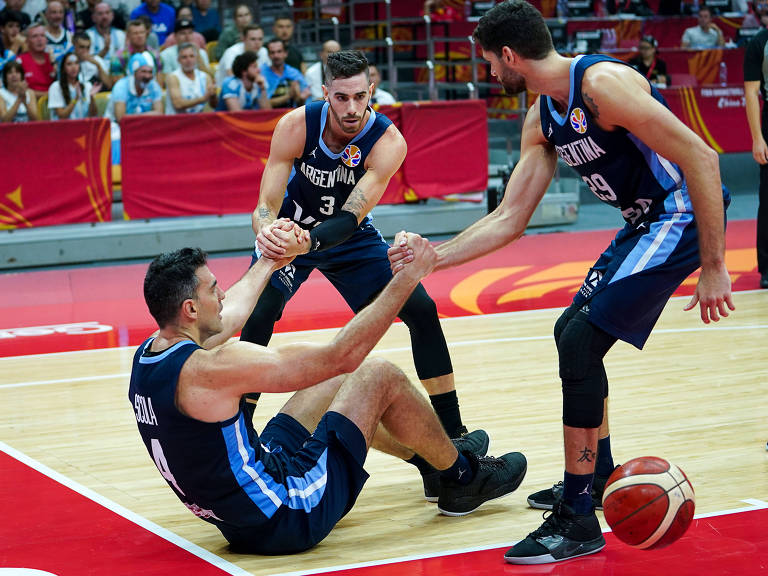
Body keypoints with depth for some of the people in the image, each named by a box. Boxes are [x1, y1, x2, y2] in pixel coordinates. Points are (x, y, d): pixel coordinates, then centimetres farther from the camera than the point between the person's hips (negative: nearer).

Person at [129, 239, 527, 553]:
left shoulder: (147, 354, -1)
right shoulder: (208, 368, -27)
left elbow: (229, 316, 22)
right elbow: (341, 355, -24)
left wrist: (269, 262, 38)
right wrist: (408, 277, -17)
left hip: (239, 521, 9)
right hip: (289, 520, -9)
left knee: (338, 381, 20)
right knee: (379, 377, 0)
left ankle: (438, 455, 40)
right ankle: (463, 477, 21)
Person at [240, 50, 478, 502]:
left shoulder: (388, 141, -29)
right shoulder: (296, 125, -27)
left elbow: (349, 220, -38)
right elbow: (267, 203, -28)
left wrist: (306, 242, -58)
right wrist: (265, 232, -52)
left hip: (351, 237, 1)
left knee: (422, 311, -11)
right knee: (256, 318, -23)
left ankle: (452, 438, 1)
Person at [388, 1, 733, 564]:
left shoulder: (602, 83, -21)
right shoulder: (541, 121, 8)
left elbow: (700, 157, -24)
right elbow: (509, 221, 14)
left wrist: (713, 268, -24)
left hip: (683, 215, -10)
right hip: (645, 221, 10)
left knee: (581, 343, -15)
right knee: (574, 331, 20)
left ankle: (578, 520, -8)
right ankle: (599, 477, 37)